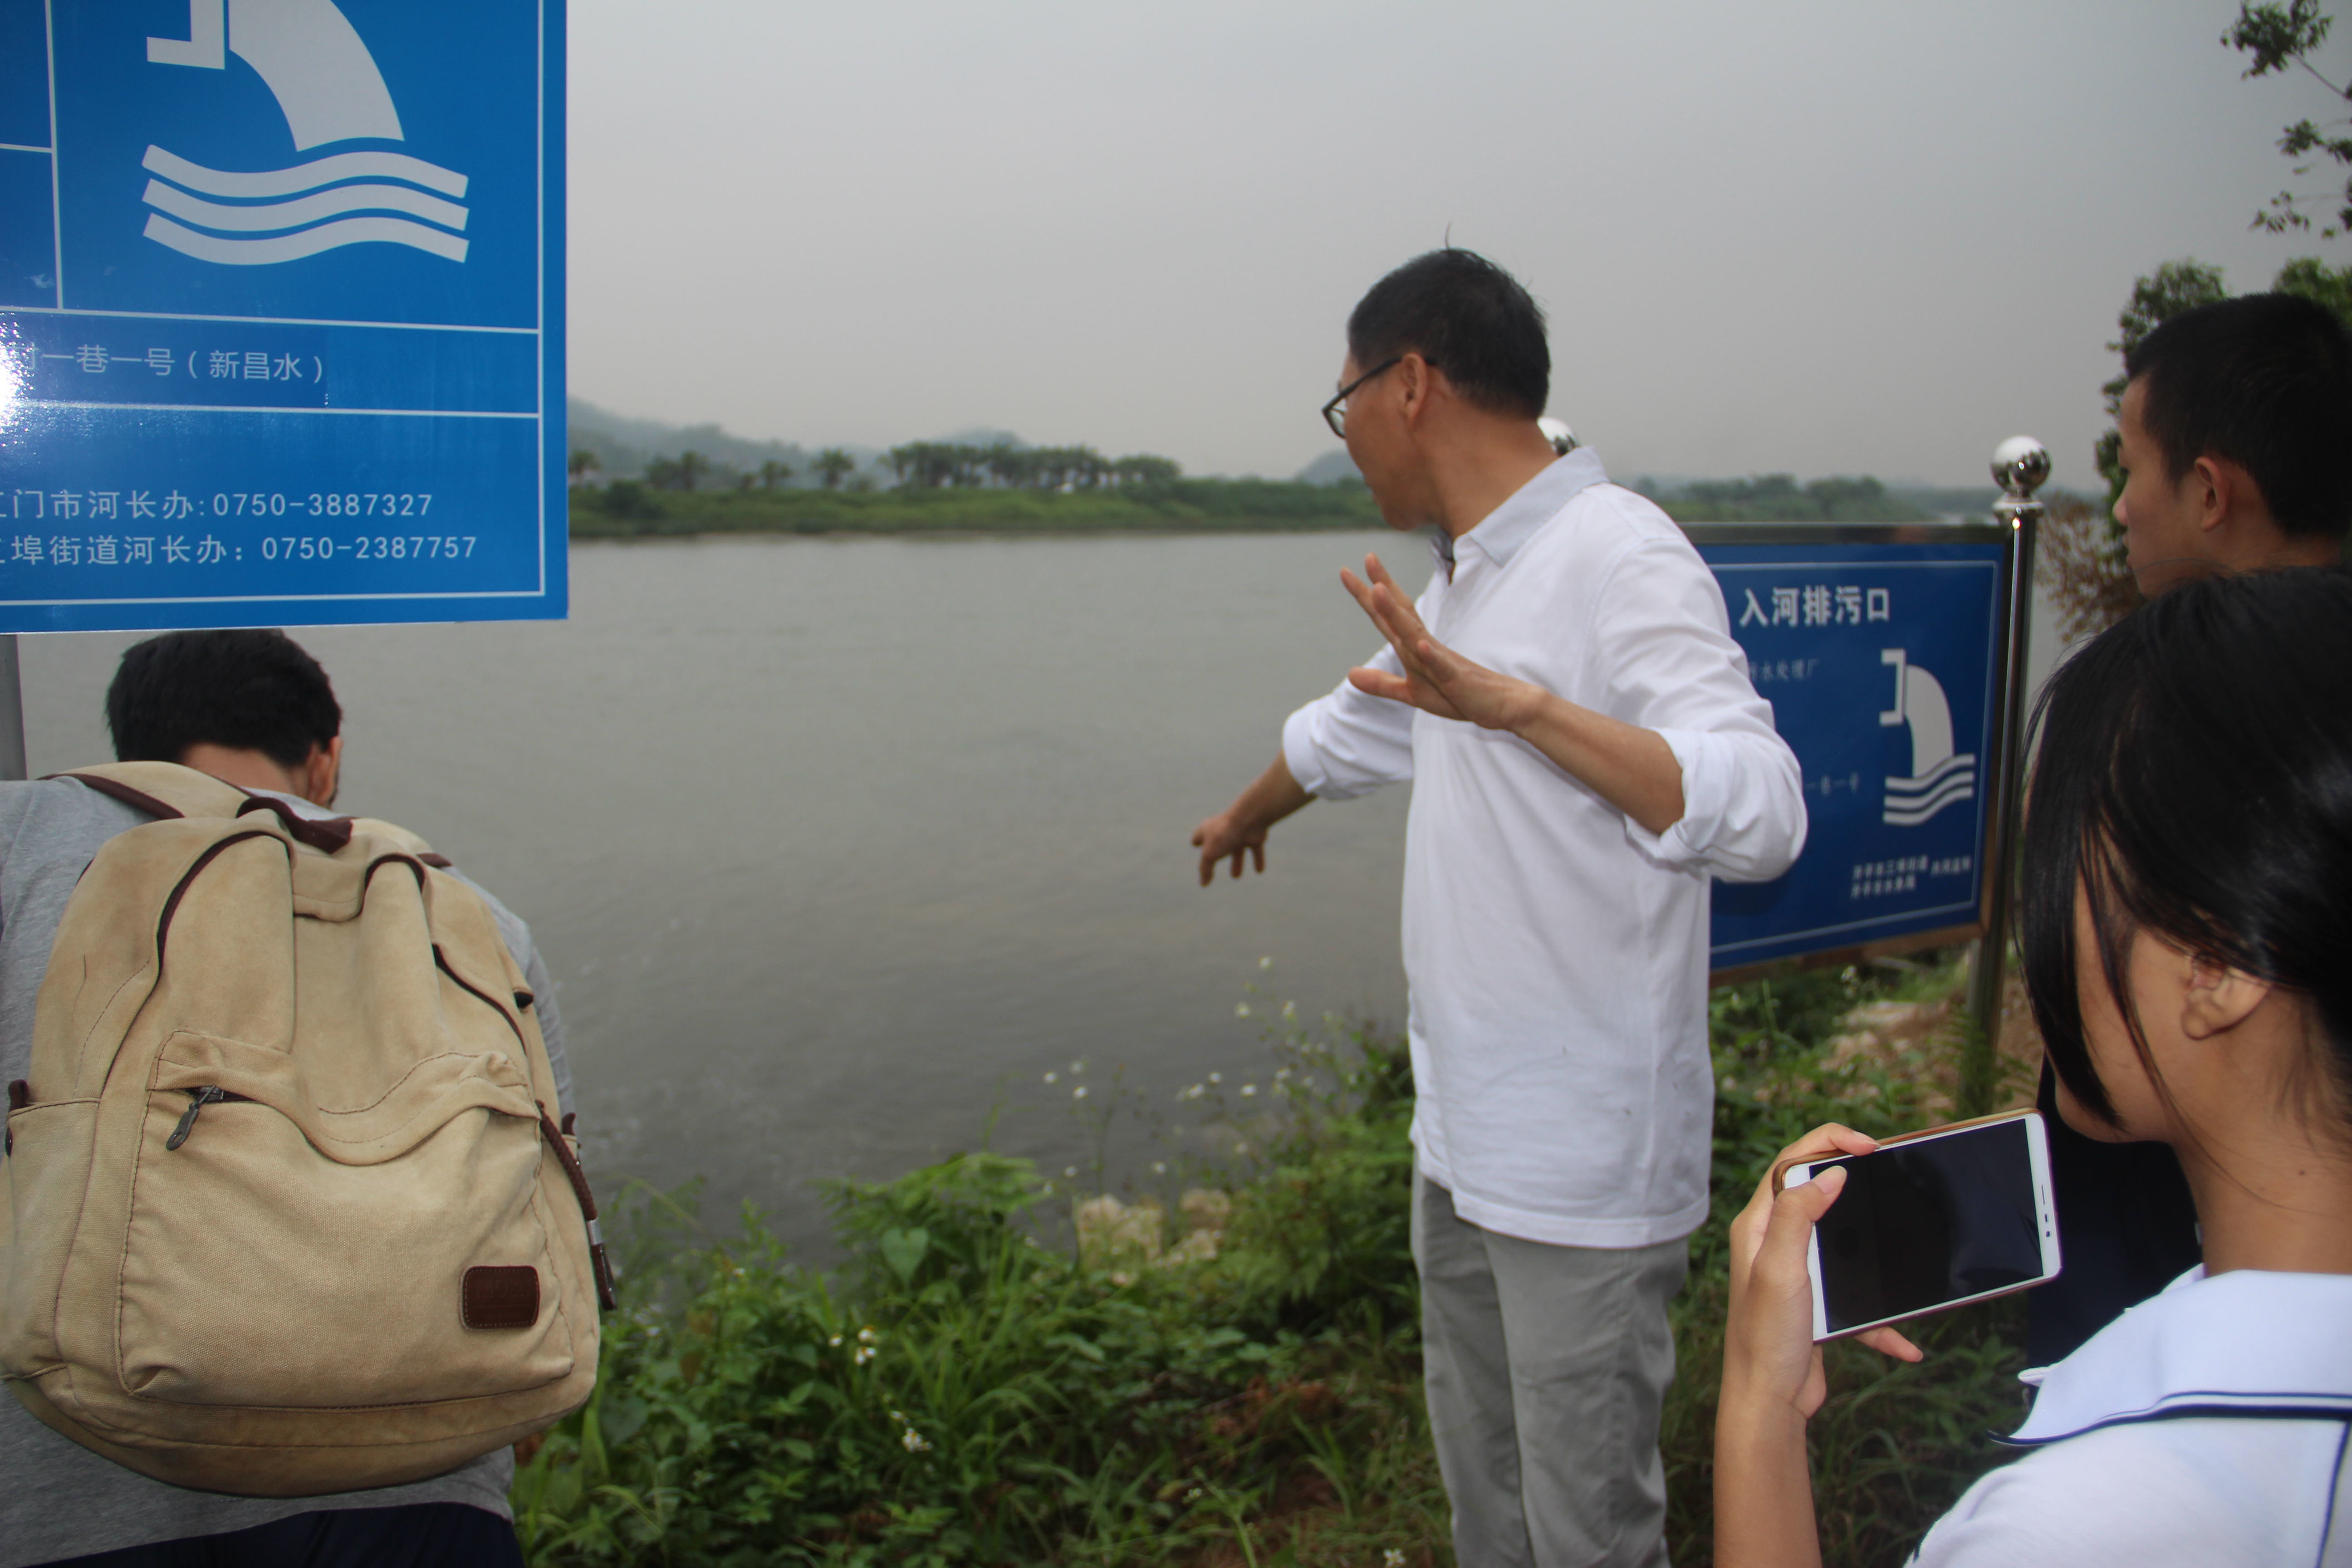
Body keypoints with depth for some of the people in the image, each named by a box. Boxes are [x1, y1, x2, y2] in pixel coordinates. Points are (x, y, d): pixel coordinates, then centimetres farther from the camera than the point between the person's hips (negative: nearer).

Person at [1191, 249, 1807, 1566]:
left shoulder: (1621, 559, -18)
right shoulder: (1466, 579, 12)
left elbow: (1762, 815, -31)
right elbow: (1353, 729, 31)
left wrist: (1518, 703, -39)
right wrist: (1247, 814, 47)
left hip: (1585, 1171, -9)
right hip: (1465, 1144, 9)